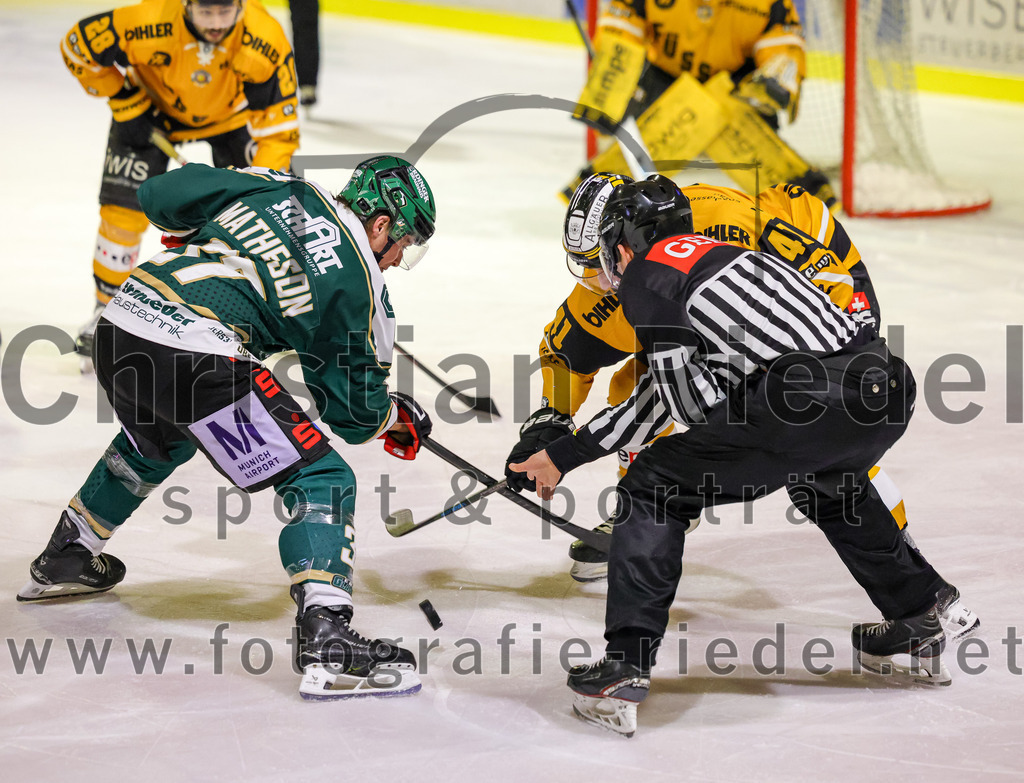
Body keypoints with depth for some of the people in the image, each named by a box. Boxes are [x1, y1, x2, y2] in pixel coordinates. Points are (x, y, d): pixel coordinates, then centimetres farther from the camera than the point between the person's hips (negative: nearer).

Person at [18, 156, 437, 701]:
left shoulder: (277, 189, 17)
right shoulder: (355, 282, 3)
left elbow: (158, 195, 19)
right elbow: (351, 407, 9)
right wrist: (398, 419, 30)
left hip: (120, 325, 8)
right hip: (198, 358, -8)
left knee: (157, 441, 39)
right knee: (321, 480, -2)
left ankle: (63, 560, 55)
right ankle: (326, 645, -19)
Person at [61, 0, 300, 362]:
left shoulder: (266, 41, -36)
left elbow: (278, 128, -29)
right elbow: (77, 46, -21)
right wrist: (125, 103, -19)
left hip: (232, 112, 1)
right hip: (152, 106, -1)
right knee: (124, 206, -9)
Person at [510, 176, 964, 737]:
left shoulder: (645, 276, 7)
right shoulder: (715, 255, 33)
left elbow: (695, 404, 0)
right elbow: (655, 399, 40)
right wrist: (561, 456, 44)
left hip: (804, 401, -8)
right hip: (887, 386, 8)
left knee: (653, 490, 7)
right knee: (827, 484, 41)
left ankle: (624, 672, 0)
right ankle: (918, 628, 44)